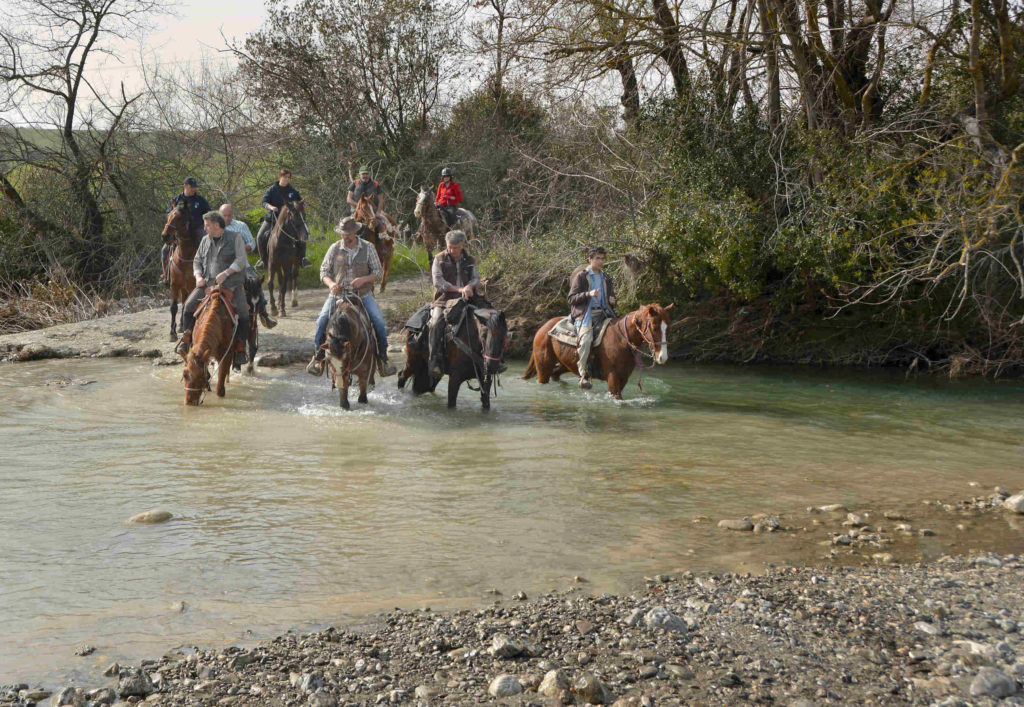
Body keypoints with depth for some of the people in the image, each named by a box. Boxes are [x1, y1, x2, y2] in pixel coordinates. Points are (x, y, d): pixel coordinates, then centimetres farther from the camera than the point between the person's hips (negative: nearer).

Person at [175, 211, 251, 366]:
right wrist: (198, 276, -1)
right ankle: (186, 338, 0)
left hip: (232, 283, -4)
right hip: (208, 283, 4)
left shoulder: (235, 238, 1)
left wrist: (225, 273, -19)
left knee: (243, 312, -23)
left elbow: (241, 260, -8)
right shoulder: (205, 241, 16)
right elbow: (197, 261, 19)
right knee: (189, 305, -13)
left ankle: (241, 347, -13)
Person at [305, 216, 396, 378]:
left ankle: (382, 358, -5)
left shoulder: (368, 247, 0)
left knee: (379, 321, -20)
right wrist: (331, 284, -16)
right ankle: (318, 356, 0)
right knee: (321, 321, -18)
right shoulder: (335, 248, 2)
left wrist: (364, 279, -19)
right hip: (338, 292, 1)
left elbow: (377, 272, 1)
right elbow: (324, 271, 6)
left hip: (362, 293, -1)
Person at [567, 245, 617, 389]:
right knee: (586, 339, -31)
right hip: (585, 314, -6)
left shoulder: (605, 278, 20)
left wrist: (612, 301, 6)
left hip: (602, 314, 6)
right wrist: (588, 294, -17)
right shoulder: (581, 276, 3)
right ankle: (583, 375, -26)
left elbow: (611, 297, 32)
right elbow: (571, 298, -2)